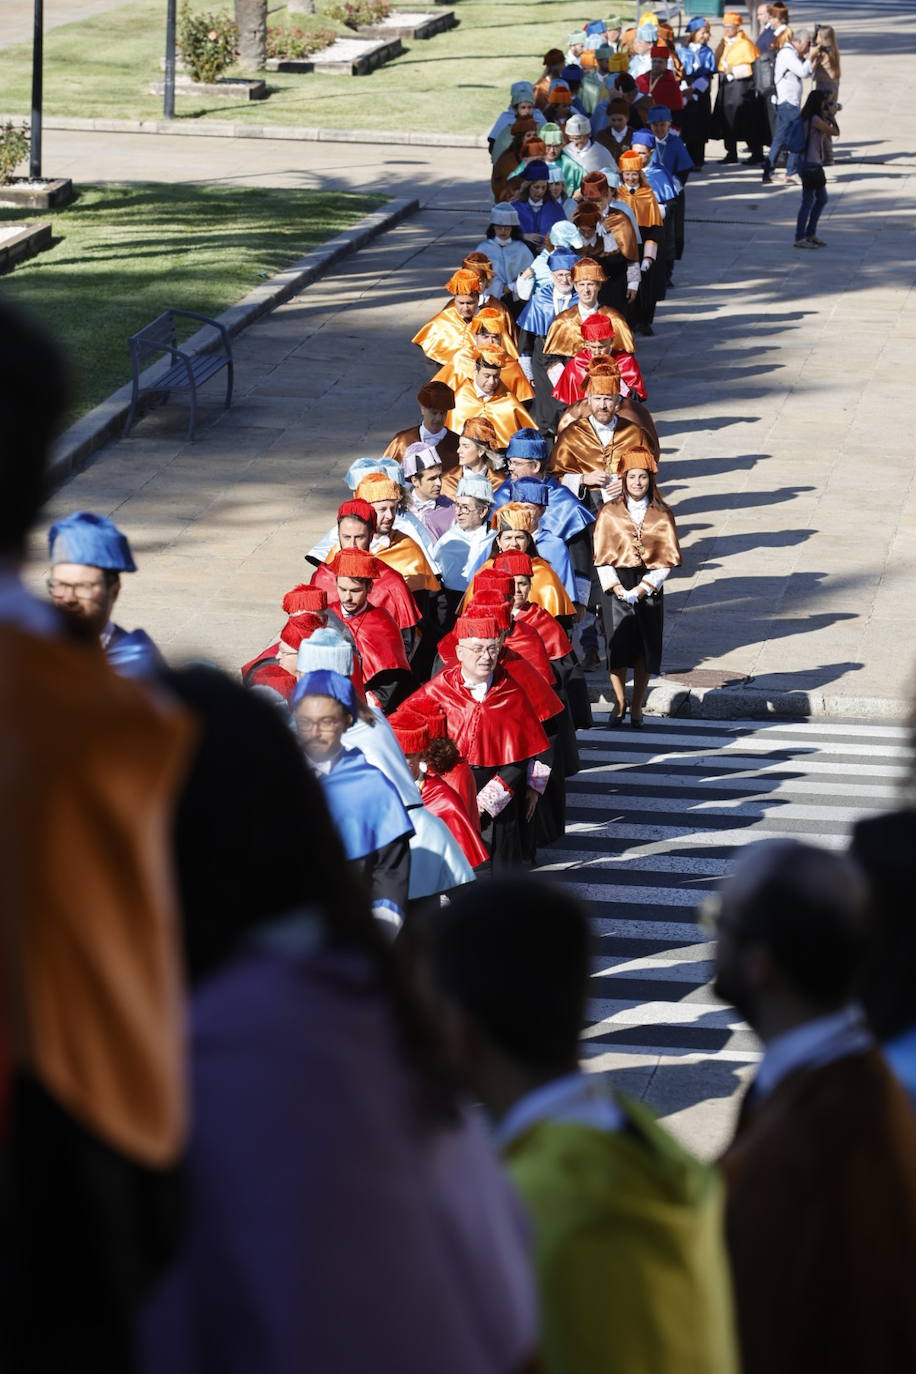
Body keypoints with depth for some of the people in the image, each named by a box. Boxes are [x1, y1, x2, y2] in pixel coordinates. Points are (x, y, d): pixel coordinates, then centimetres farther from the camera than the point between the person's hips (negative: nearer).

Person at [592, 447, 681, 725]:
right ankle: (619, 703, 10)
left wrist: (643, 588, -11)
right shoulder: (609, 512, 2)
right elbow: (602, 556, 0)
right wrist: (616, 587, -12)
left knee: (645, 647, 2)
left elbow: (667, 559, 0)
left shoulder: (662, 516, 3)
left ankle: (636, 705, 13)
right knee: (618, 645, -3)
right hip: (616, 586, -1)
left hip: (649, 587, 1)